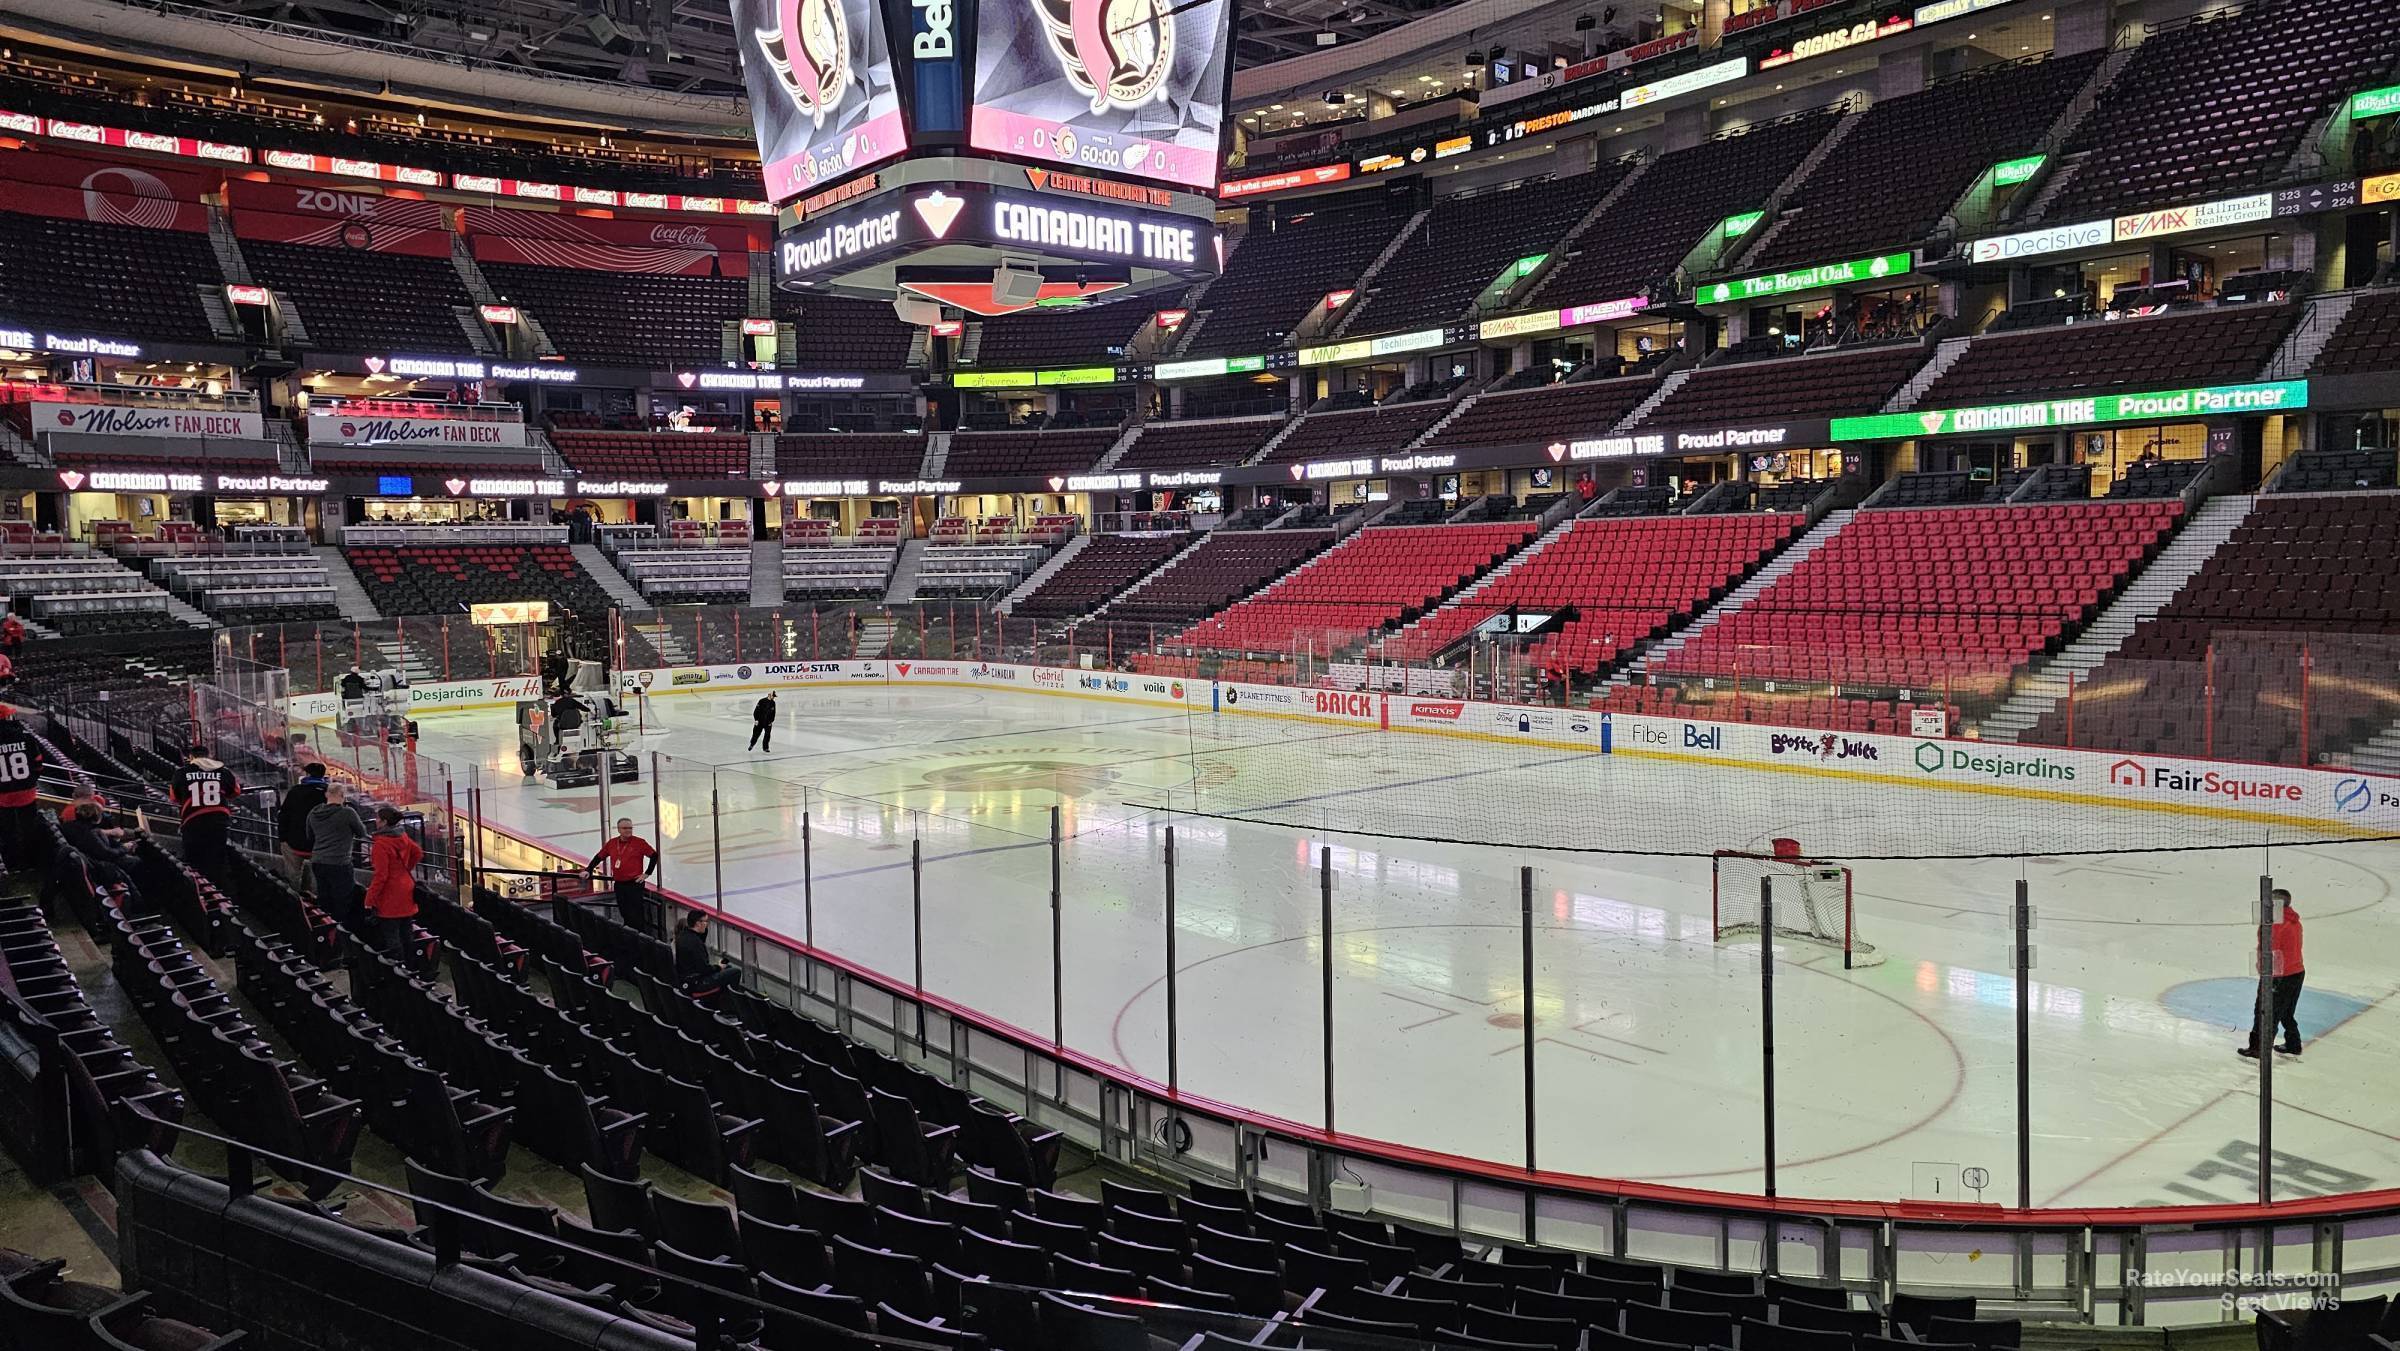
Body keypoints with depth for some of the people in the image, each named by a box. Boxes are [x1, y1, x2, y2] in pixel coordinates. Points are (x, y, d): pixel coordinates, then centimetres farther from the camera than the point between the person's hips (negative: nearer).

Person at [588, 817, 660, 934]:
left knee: (636, 915, -6)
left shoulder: (639, 842, -6)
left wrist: (647, 873, -4)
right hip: (619, 884, 5)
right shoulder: (612, 843, 7)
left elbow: (654, 855, -4)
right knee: (625, 914, 13)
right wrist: (588, 870, 11)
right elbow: (599, 857, 17)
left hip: (634, 884, -5)